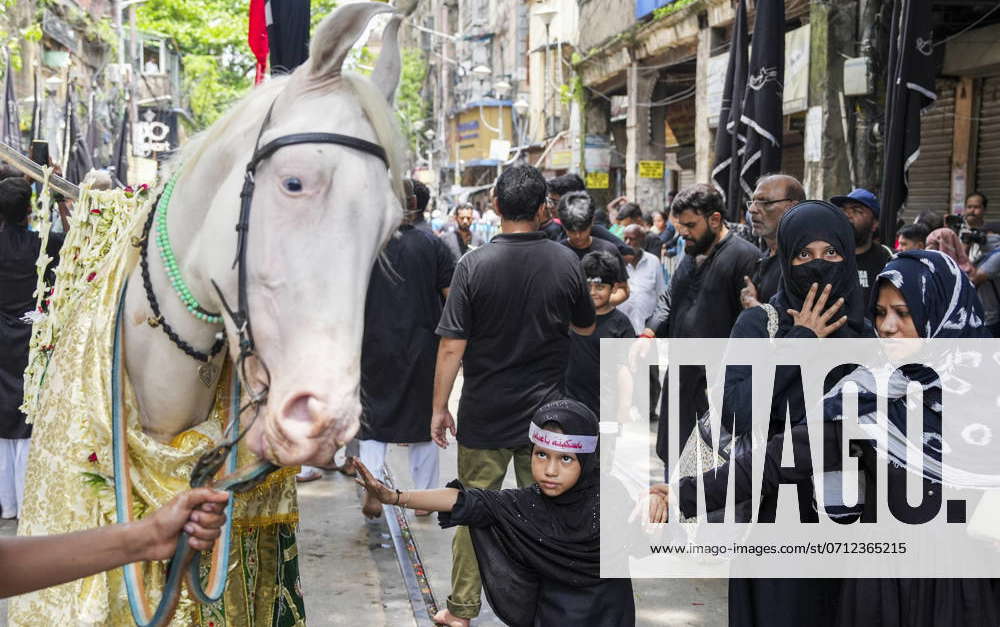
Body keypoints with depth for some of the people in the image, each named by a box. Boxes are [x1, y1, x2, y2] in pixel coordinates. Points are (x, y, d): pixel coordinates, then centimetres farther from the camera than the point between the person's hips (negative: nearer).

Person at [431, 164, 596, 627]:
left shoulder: (474, 265, -13)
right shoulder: (565, 262, -6)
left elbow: (452, 346, -13)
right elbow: (585, 327, 10)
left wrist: (439, 407, -3)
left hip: (485, 414, -1)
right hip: (544, 411, 2)